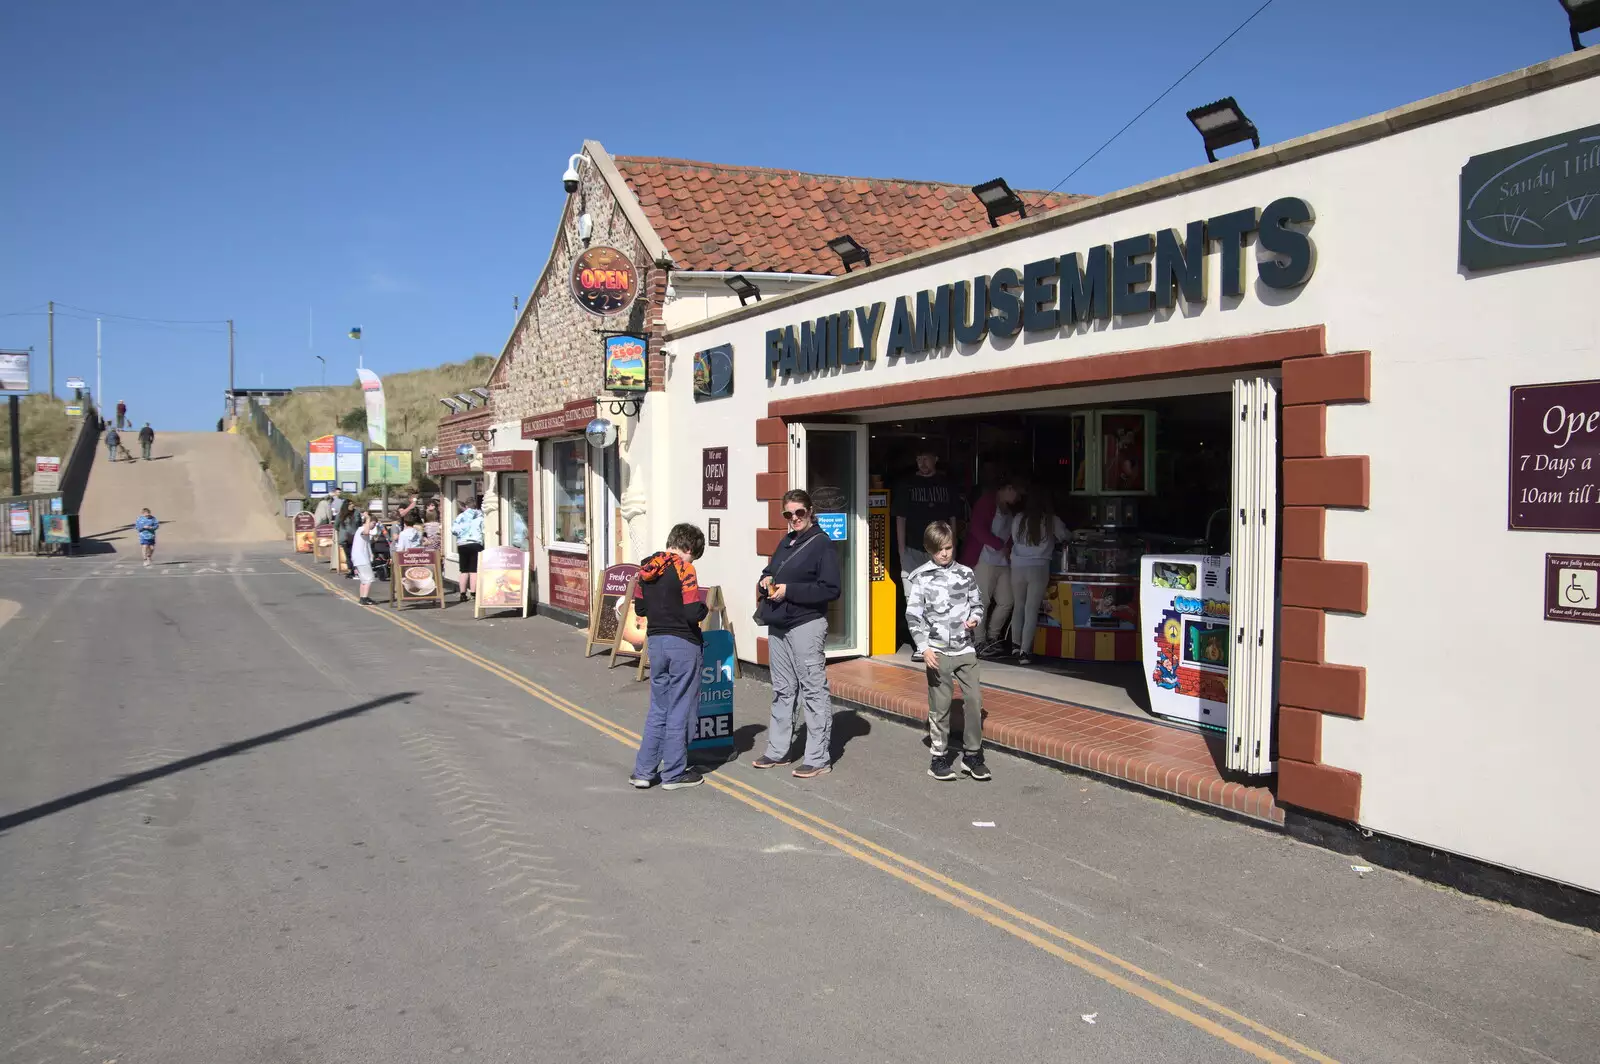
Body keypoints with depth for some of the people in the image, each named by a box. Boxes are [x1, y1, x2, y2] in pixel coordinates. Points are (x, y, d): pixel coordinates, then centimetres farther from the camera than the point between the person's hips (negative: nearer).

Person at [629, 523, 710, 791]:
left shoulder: (646, 568, 6)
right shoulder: (683, 568, -15)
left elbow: (639, 607, 12)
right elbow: (693, 613, -20)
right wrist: (703, 608, 0)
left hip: (655, 641, 6)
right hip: (682, 644, -6)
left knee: (658, 710, 16)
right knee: (680, 711, 5)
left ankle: (643, 771, 17)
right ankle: (674, 774, 12)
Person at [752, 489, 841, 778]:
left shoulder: (821, 543, -8)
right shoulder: (785, 543, 15)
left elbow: (831, 589, -16)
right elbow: (769, 571, 27)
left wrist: (789, 591, -19)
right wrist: (766, 580, 3)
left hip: (806, 625, -9)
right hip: (778, 625, 9)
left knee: (814, 690, -5)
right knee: (782, 689, 16)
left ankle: (818, 758, -1)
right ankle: (779, 750, 25)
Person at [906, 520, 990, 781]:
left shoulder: (966, 574, 7)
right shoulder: (920, 578, -3)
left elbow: (977, 603, 18)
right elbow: (913, 615, -4)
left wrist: (975, 619, -5)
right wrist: (924, 648, -10)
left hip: (965, 649, 3)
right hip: (937, 651, -3)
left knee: (974, 699, 1)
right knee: (940, 706, 1)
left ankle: (972, 755, 14)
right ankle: (939, 757, 13)